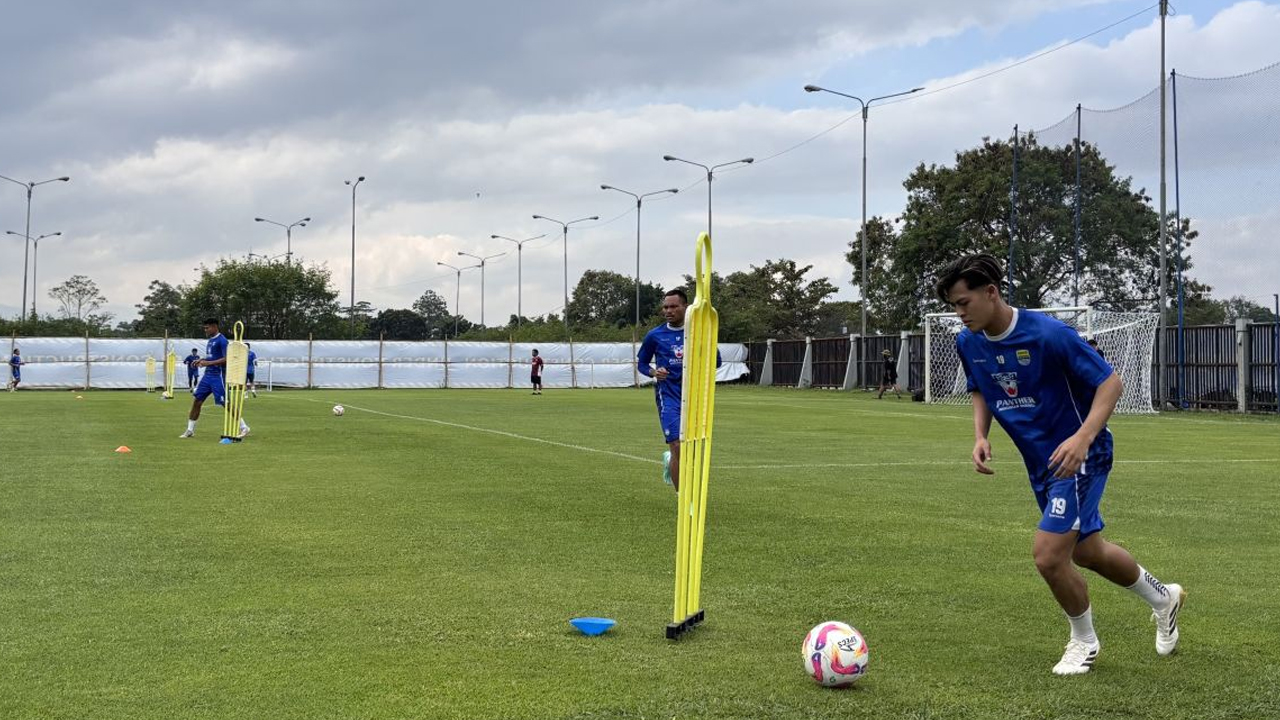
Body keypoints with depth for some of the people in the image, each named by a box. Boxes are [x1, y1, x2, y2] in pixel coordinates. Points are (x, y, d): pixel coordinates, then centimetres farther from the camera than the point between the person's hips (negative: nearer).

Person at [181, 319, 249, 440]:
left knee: (226, 403, -7)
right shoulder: (211, 340, 15)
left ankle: (244, 428, 2)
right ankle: (190, 430, 12)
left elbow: (226, 359, -20)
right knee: (197, 401, 5)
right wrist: (202, 361, 8)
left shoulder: (222, 340, -13)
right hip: (208, 375, 9)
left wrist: (208, 363, -24)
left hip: (218, 376, -9)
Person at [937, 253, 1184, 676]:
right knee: (1087, 551, 19)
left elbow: (1109, 382, -19)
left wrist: (1083, 438, -33)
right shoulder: (968, 343, -4)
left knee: (1048, 555, -14)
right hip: (1041, 465, 8)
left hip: (1080, 457, -8)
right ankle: (1163, 598, 47)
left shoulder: (1048, 334, -24)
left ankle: (1084, 642, 13)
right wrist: (981, 435, -3)